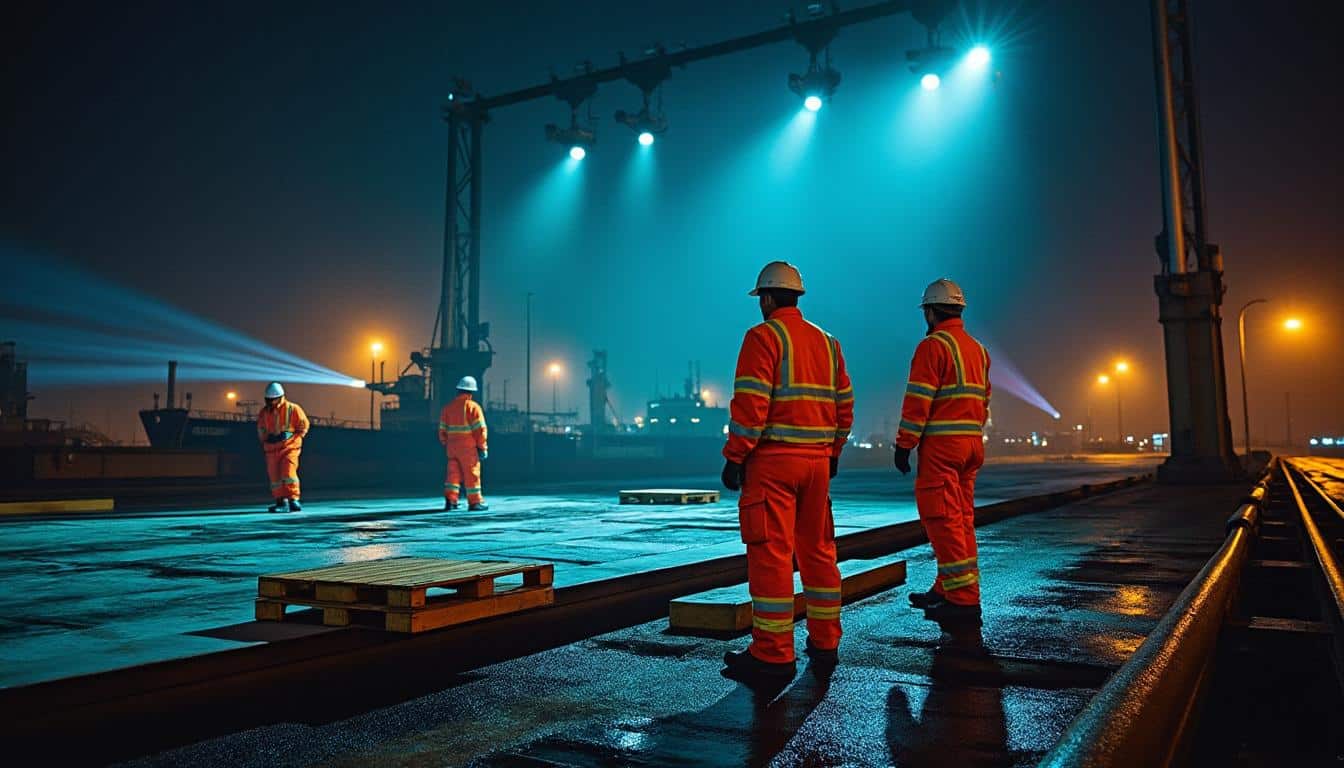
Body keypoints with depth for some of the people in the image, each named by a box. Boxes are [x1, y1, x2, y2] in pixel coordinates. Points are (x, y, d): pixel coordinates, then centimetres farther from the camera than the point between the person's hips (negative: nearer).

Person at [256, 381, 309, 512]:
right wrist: (265, 442, 11)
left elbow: (303, 425, 1)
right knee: (275, 476, 4)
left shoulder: (292, 409, -3)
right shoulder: (264, 412, 8)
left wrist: (293, 438, -4)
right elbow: (261, 430, 22)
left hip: (289, 447, -4)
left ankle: (293, 500, -10)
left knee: (288, 472, -16)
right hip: (272, 449, 4)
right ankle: (281, 502, 12)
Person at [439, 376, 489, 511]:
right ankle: (475, 502, 8)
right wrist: (482, 448, -5)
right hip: (468, 447, -5)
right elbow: (480, 429, -11)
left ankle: (450, 499, 0)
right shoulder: (473, 406, -8)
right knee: (472, 474, 3)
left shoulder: (447, 407, 8)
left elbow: (442, 430, 11)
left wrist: (446, 444, 20)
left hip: (452, 446, 5)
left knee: (453, 473, 10)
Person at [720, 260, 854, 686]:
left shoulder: (763, 336, -7)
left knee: (770, 554, -5)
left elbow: (750, 404, -16)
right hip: (817, 459, 7)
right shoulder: (827, 342, 15)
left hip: (772, 460, -7)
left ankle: (773, 655, -3)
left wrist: (734, 456, -11)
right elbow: (844, 405, 15)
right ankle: (824, 642, 23)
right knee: (818, 550, 15)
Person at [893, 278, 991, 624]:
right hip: (971, 441, 9)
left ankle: (964, 599, -7)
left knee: (942, 518, -7)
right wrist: (973, 438, 21)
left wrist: (903, 444, -11)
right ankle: (946, 591, 20)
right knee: (961, 518, 12)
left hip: (940, 443, -9)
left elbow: (917, 400, -15)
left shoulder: (933, 345, -9)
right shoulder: (977, 348, 17)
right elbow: (983, 401, 18)